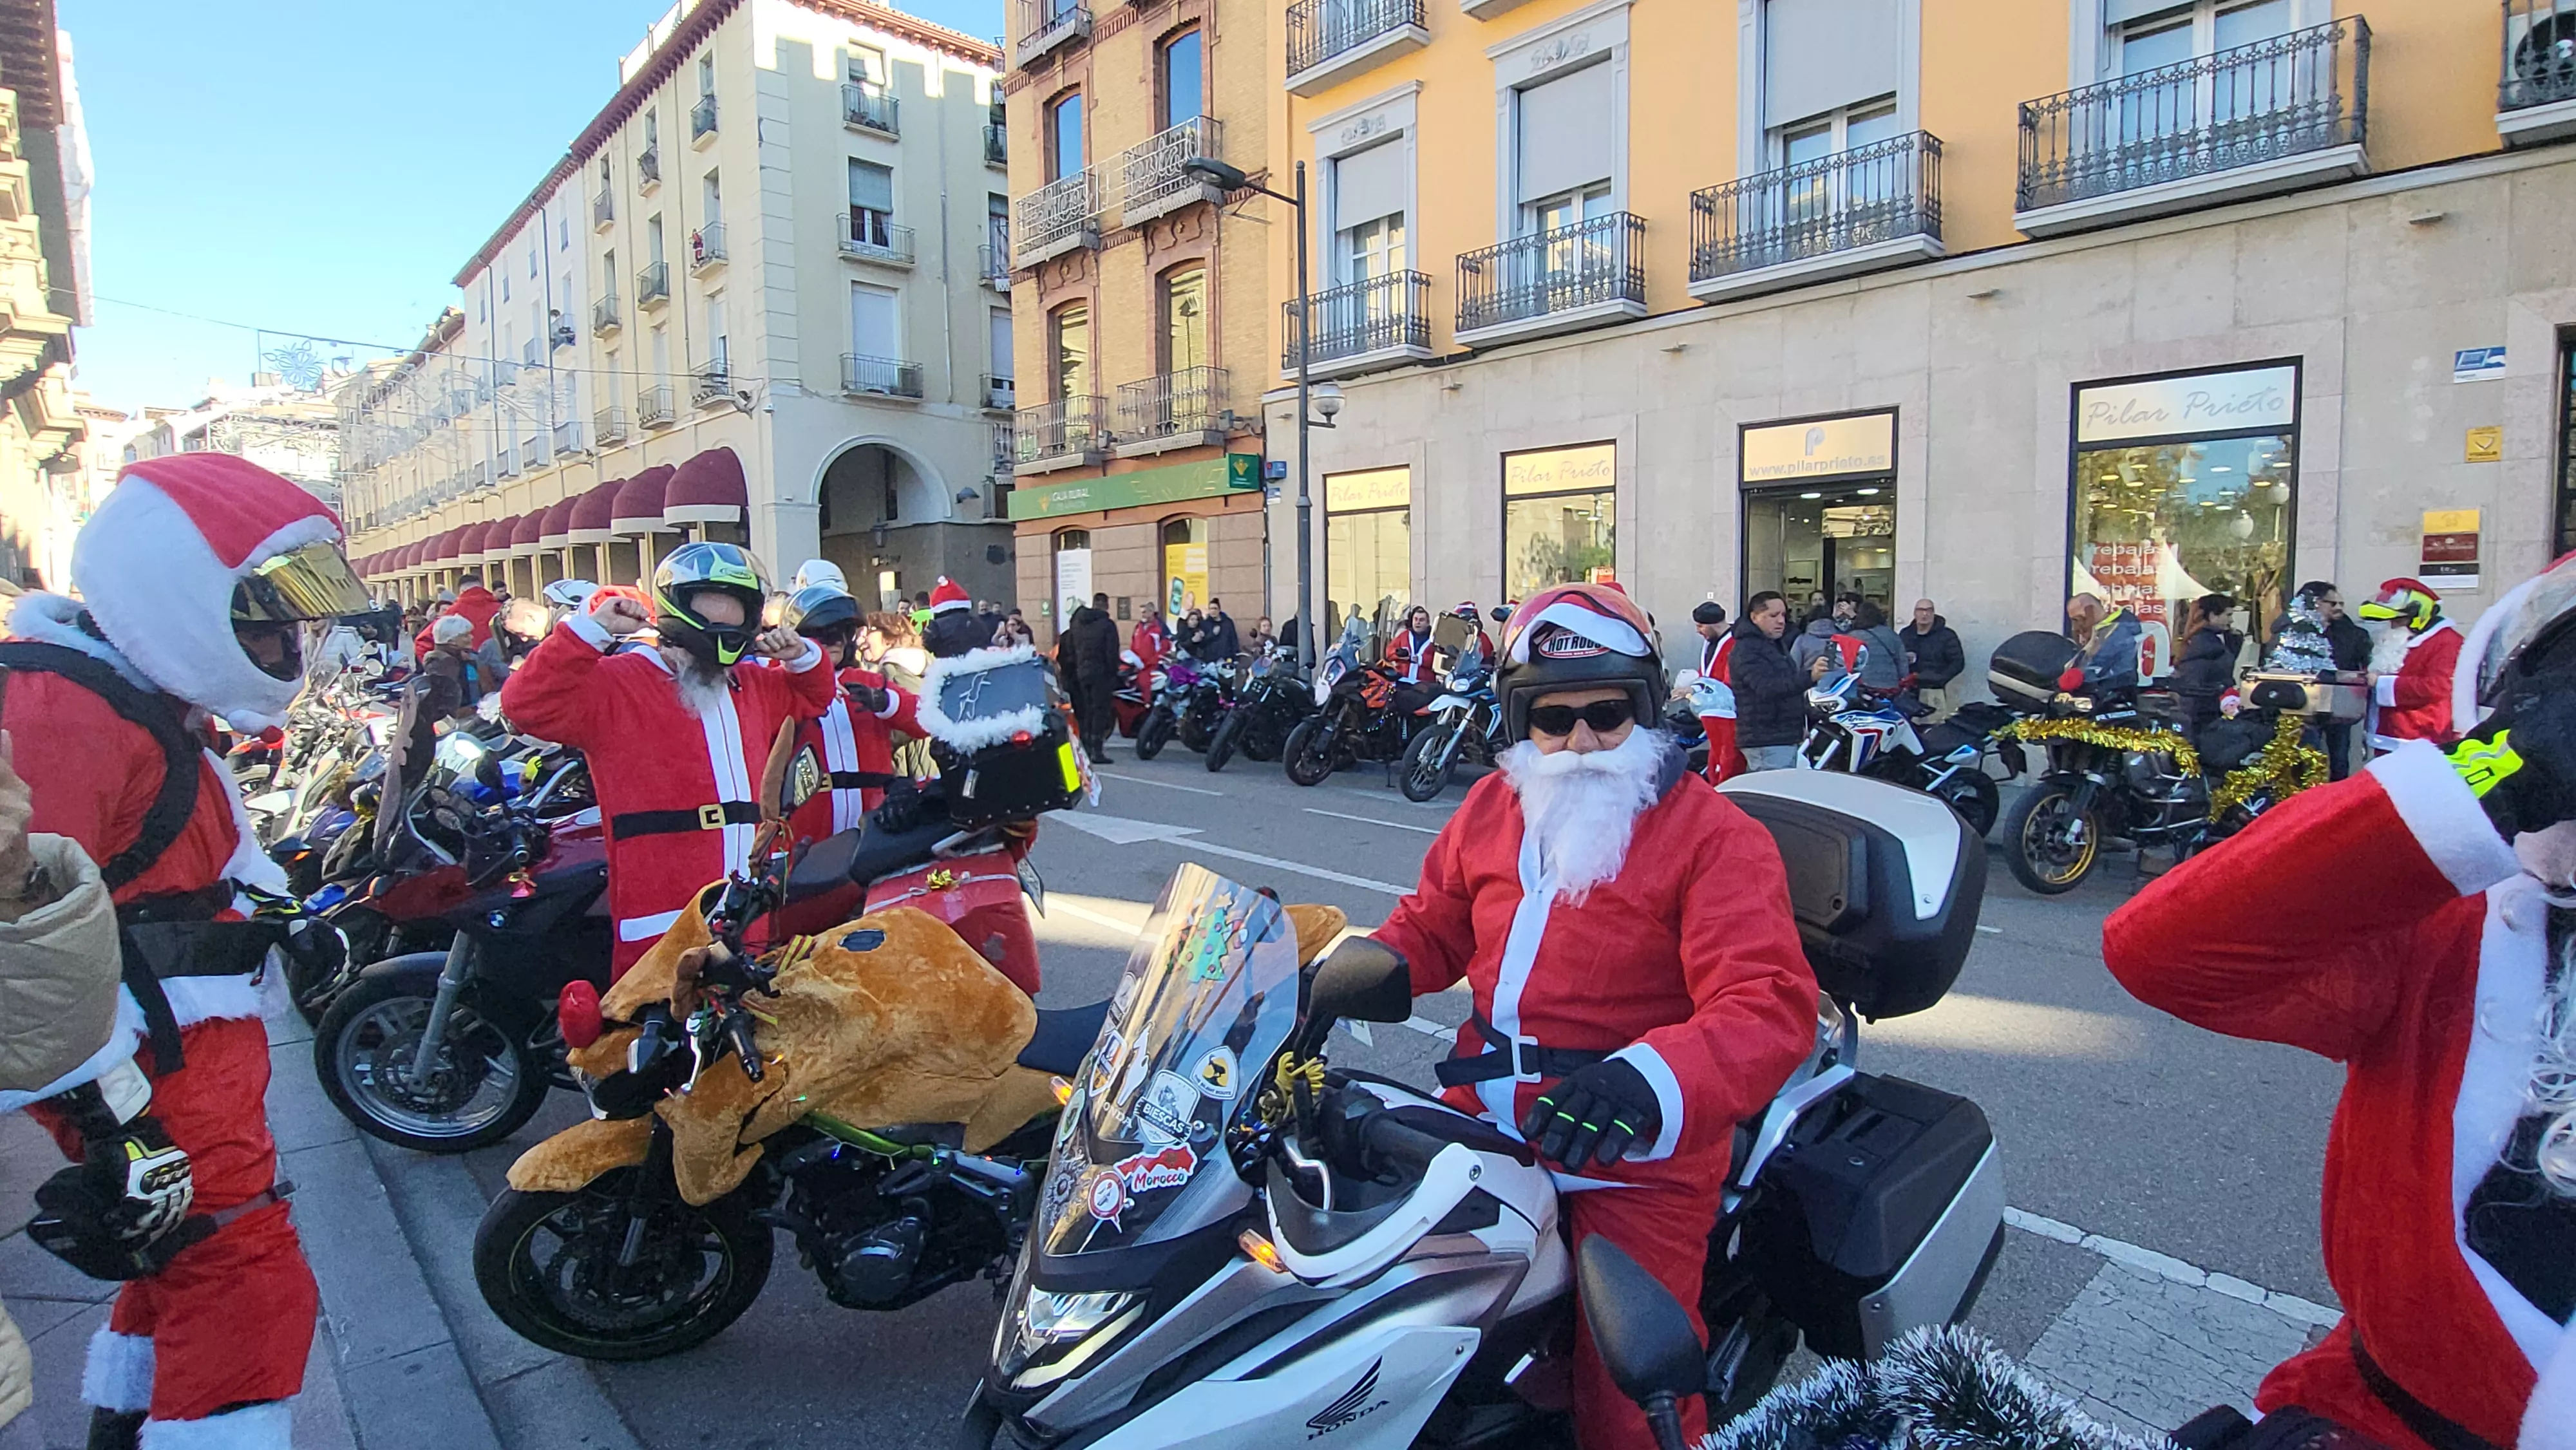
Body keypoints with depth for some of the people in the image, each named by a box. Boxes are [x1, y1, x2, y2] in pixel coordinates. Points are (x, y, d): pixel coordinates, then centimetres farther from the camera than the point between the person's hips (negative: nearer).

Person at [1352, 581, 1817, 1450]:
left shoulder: (1716, 837, -10)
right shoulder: (1493, 805, 7)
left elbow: (1771, 1007, -21)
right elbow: (1435, 922, 18)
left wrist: (1650, 1081, -39)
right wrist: (1377, 964, -4)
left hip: (1635, 1158, -5)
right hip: (1485, 1116, 5)